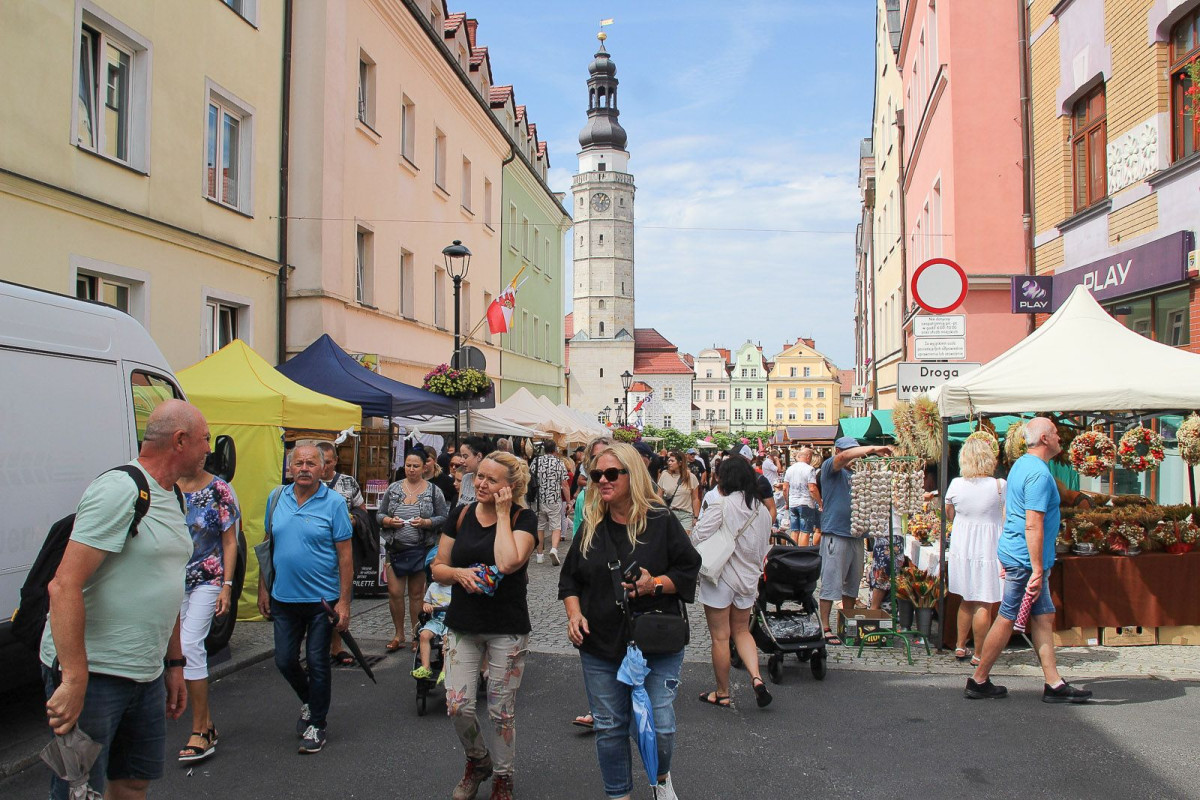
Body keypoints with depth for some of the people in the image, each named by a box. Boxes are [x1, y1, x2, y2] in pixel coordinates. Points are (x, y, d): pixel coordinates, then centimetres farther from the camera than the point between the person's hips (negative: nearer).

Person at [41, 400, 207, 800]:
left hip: (147, 675, 9)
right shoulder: (119, 490, -17)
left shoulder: (173, 499, 13)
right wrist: (74, 681, -27)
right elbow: (64, 586, -24)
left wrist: (174, 663, 20)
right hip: (91, 674, -9)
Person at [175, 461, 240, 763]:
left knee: (190, 646, -14)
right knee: (180, 650, 8)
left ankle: (200, 732, -4)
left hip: (207, 580, -5)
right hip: (173, 581, 5)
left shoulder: (219, 489, -5)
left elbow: (229, 542, -4)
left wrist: (227, 585, -9)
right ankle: (207, 725, 21)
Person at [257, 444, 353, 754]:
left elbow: (345, 554, -9)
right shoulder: (277, 498, 4)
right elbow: (268, 545, 13)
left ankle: (317, 724, 22)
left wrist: (344, 601, -13)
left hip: (321, 600, -4)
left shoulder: (333, 503, -9)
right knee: (284, 661, 11)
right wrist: (263, 588, 10)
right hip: (283, 598, 4)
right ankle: (308, 701, 40)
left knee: (317, 663, 5)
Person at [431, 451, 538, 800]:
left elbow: (507, 563, -26)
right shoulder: (461, 516, 3)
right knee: (458, 706, -1)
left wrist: (503, 514, -18)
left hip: (507, 629, -3)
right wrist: (458, 573, -13)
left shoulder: (523, 519, -8)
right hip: (463, 626, 3)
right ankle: (477, 760, 29)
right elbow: (438, 567, 8)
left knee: (502, 711, 6)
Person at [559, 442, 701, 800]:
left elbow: (689, 569, -3)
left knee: (659, 726, -2)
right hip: (601, 645, 3)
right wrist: (574, 613, -3)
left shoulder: (661, 521, -6)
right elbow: (570, 577, 13)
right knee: (609, 728, 10)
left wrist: (655, 585, -19)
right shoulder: (590, 527, 5)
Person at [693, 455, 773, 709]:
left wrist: (698, 523, 1)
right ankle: (756, 677, 1)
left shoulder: (721, 506, -18)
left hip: (720, 578, -6)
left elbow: (696, 538, -20)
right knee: (741, 631, 21)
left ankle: (722, 694, 16)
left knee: (720, 637, 6)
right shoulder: (762, 510, 4)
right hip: (748, 578, 6)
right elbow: (764, 548, 12)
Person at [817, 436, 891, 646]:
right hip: (835, 534, -8)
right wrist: (873, 449, -20)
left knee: (852, 584, 14)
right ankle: (824, 628, -1)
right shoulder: (830, 467, -2)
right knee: (831, 585, -6)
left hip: (855, 534, 8)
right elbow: (844, 457, -23)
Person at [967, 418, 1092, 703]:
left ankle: (1054, 684, 14)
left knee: (1044, 618, 11)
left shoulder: (1021, 465, 14)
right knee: (1007, 620, -1)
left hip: (1013, 552, 10)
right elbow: (1033, 525, -24)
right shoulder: (1039, 473, -18)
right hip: (1026, 559, -10)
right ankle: (978, 682, 8)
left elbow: (1009, 513, 20)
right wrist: (1037, 570, -24)